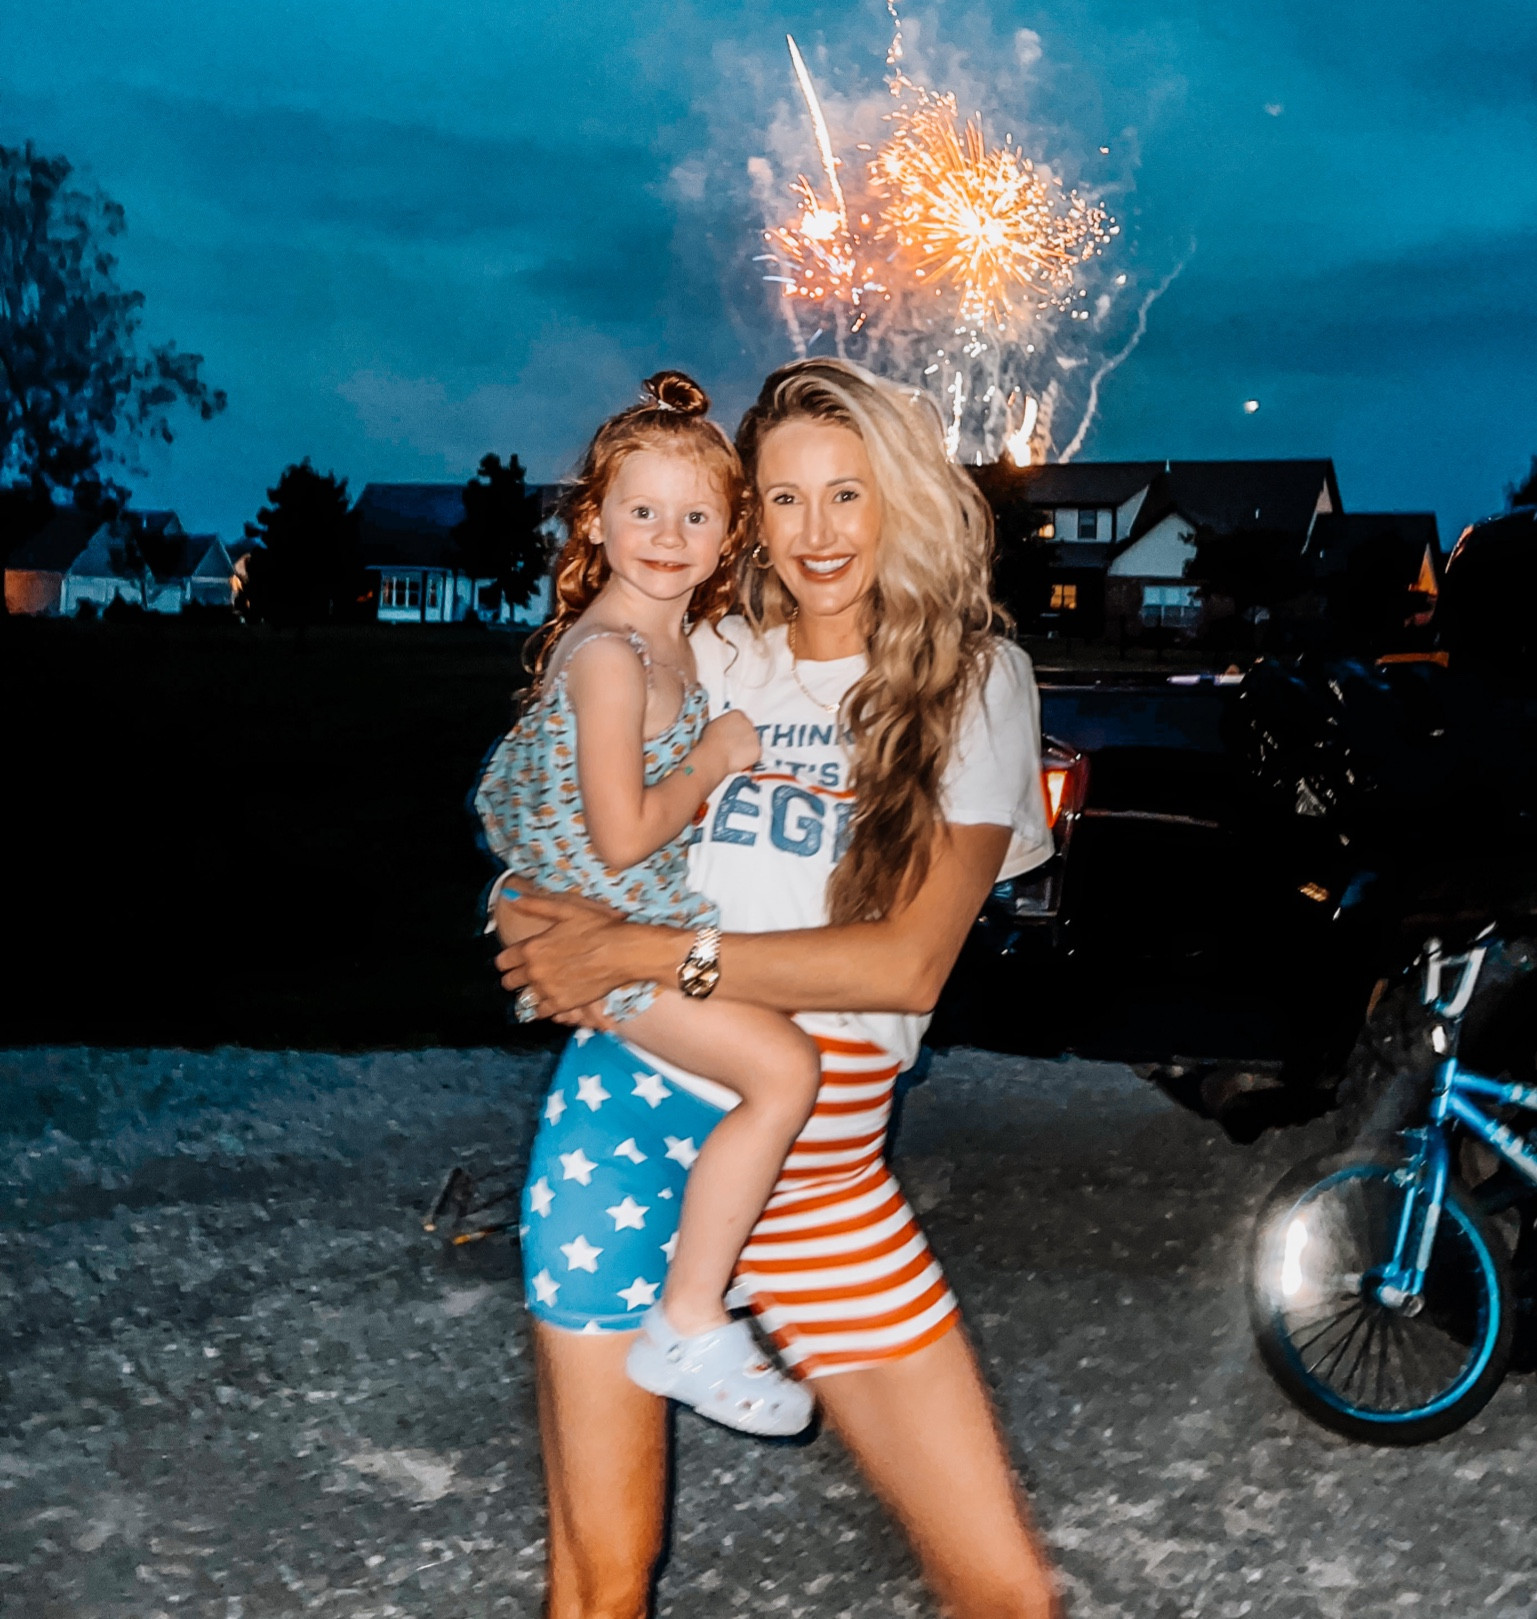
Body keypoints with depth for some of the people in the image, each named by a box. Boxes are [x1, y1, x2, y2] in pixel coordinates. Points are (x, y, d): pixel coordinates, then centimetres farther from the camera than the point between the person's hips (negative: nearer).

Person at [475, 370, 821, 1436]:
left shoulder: (670, 637, 7)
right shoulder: (611, 654, -23)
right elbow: (622, 835, -27)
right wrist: (718, 758, -15)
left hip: (650, 910, 10)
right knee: (784, 1068, -21)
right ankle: (689, 1326, -12)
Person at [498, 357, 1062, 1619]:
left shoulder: (976, 682, 0)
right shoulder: (702, 661, 6)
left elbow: (911, 958, -11)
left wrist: (643, 952, -13)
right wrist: (569, 954, -7)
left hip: (824, 1175, -1)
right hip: (630, 1121, 1)